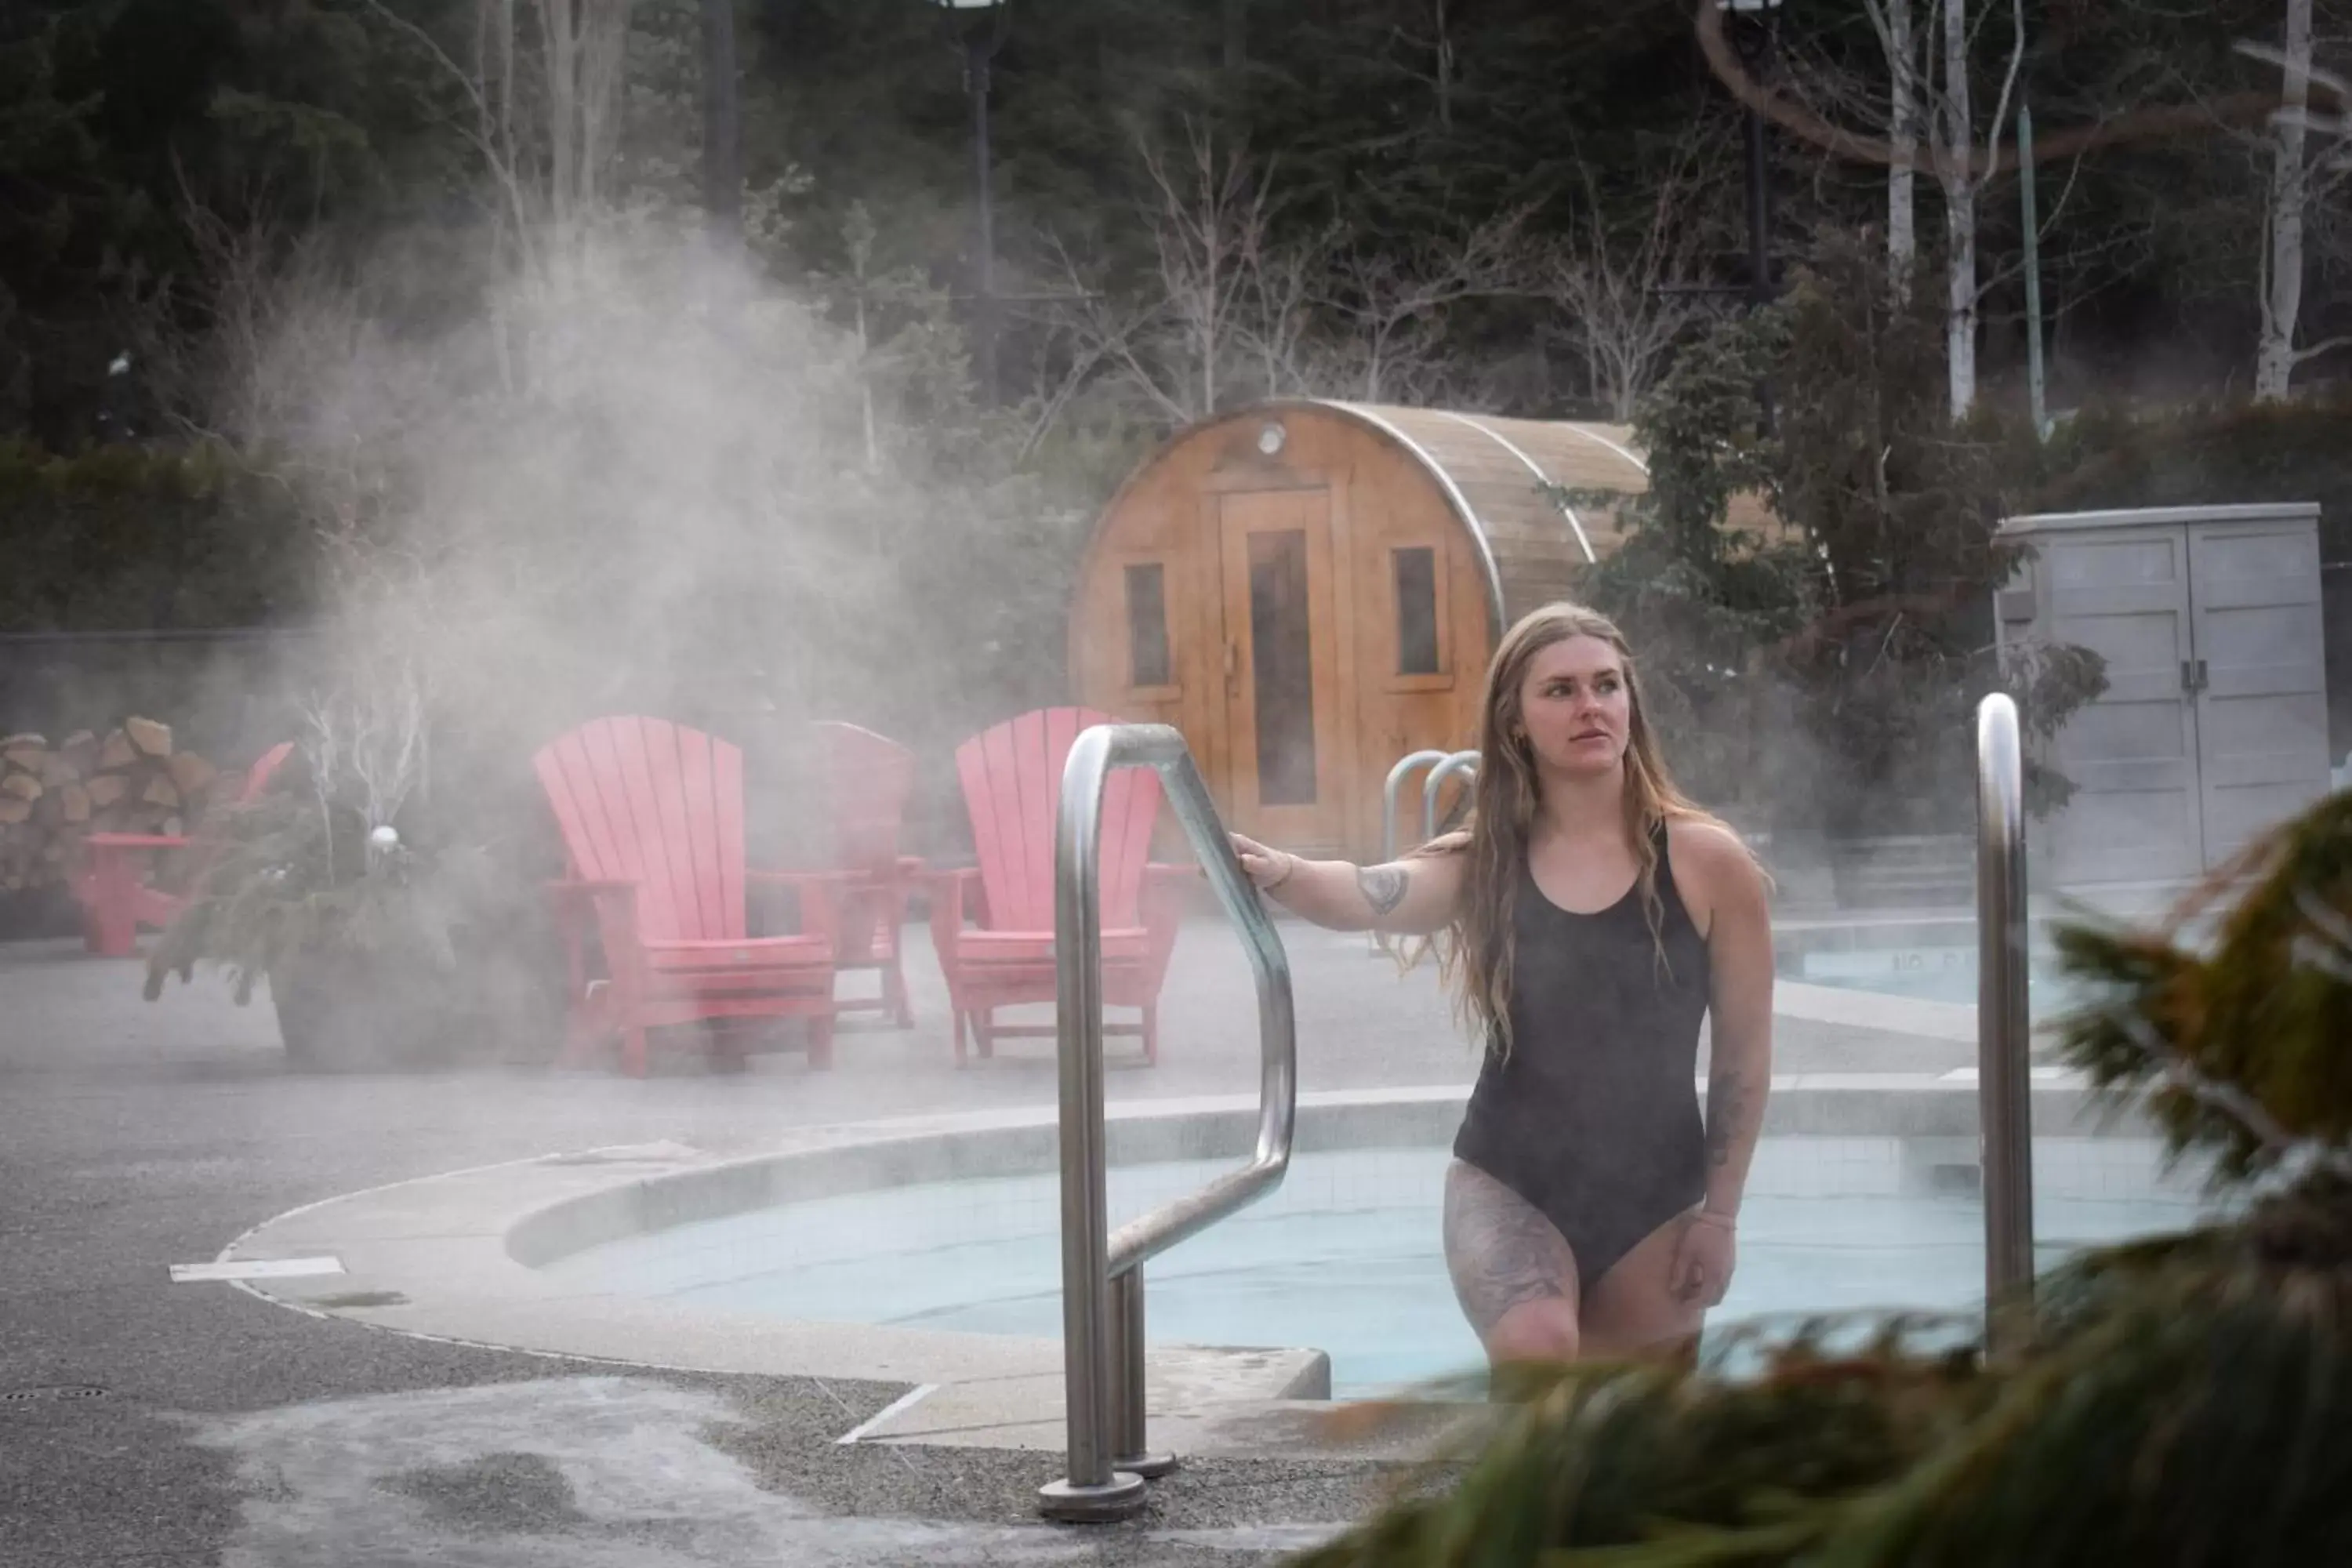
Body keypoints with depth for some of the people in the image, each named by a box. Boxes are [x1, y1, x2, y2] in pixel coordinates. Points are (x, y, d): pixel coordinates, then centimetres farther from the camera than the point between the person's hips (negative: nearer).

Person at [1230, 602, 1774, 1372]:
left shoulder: (1705, 861, -8)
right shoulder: (1484, 863, -5)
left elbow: (1743, 1051, -3)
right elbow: (1365, 896, -25)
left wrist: (1718, 1213, -3)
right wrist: (1277, 874, -47)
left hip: (1654, 1197, 0)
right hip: (1508, 1181, 0)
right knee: (1535, 1355, -30)